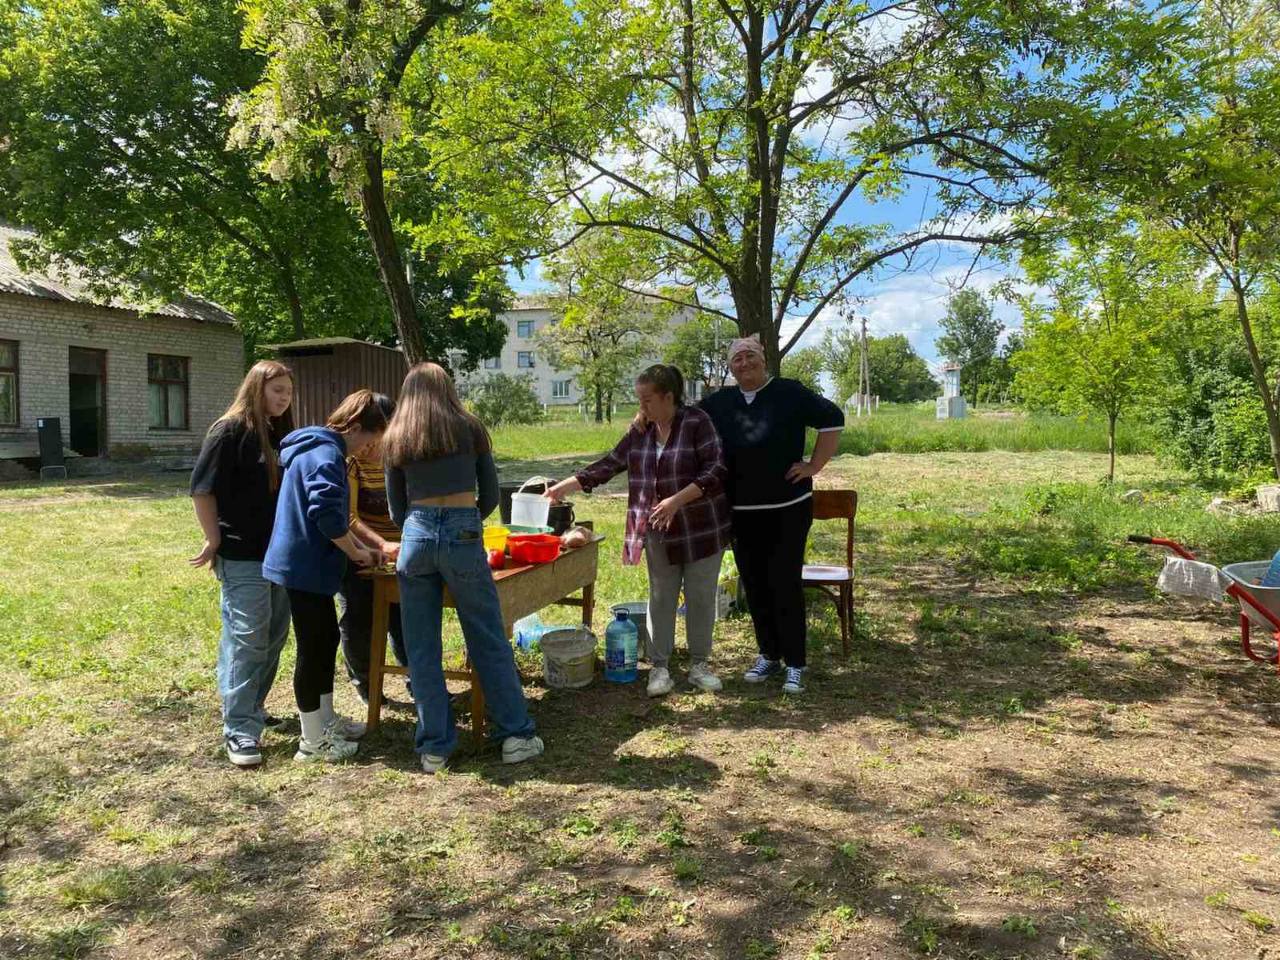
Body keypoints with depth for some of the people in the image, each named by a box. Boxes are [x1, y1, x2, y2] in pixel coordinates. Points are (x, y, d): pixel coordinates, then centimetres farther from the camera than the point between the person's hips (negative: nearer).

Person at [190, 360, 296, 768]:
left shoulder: (280, 434, 13)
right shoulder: (230, 430, -10)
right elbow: (202, 490, -12)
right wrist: (214, 541, -11)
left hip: (279, 553, 8)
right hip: (241, 556, -8)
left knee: (274, 637, 14)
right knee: (247, 640, -6)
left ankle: (252, 708, 30)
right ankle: (239, 730, 1)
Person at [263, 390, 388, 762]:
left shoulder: (319, 448, 17)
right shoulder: (326, 453, -16)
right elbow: (326, 512, -27)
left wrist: (359, 548, 18)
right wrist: (356, 551, -13)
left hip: (308, 564, 10)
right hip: (305, 566, -10)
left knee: (327, 638, 18)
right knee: (313, 647, -1)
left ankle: (326, 719, 31)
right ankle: (313, 740, 11)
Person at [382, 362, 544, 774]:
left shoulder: (395, 440, 13)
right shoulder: (470, 429, 8)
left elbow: (396, 510, 15)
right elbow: (490, 496, 11)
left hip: (416, 536, 2)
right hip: (463, 535, -2)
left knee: (422, 649, 10)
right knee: (489, 642, 7)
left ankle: (434, 746, 16)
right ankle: (516, 734, 14)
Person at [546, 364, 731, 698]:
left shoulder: (697, 422, -12)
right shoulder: (640, 430, 4)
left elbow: (716, 470, -17)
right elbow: (608, 464, 8)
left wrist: (677, 500, -24)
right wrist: (564, 486, 2)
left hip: (701, 528, -3)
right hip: (658, 532, 4)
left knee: (701, 597, 6)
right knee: (661, 598, 8)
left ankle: (699, 664, 20)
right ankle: (659, 667, 17)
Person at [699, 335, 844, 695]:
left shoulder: (789, 393, -5)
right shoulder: (718, 402, 8)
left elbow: (832, 418, -4)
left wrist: (814, 466, -7)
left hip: (787, 508, -4)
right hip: (741, 512, 4)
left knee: (785, 585, -2)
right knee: (754, 585, 10)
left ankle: (794, 664, 9)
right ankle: (768, 656, 25)